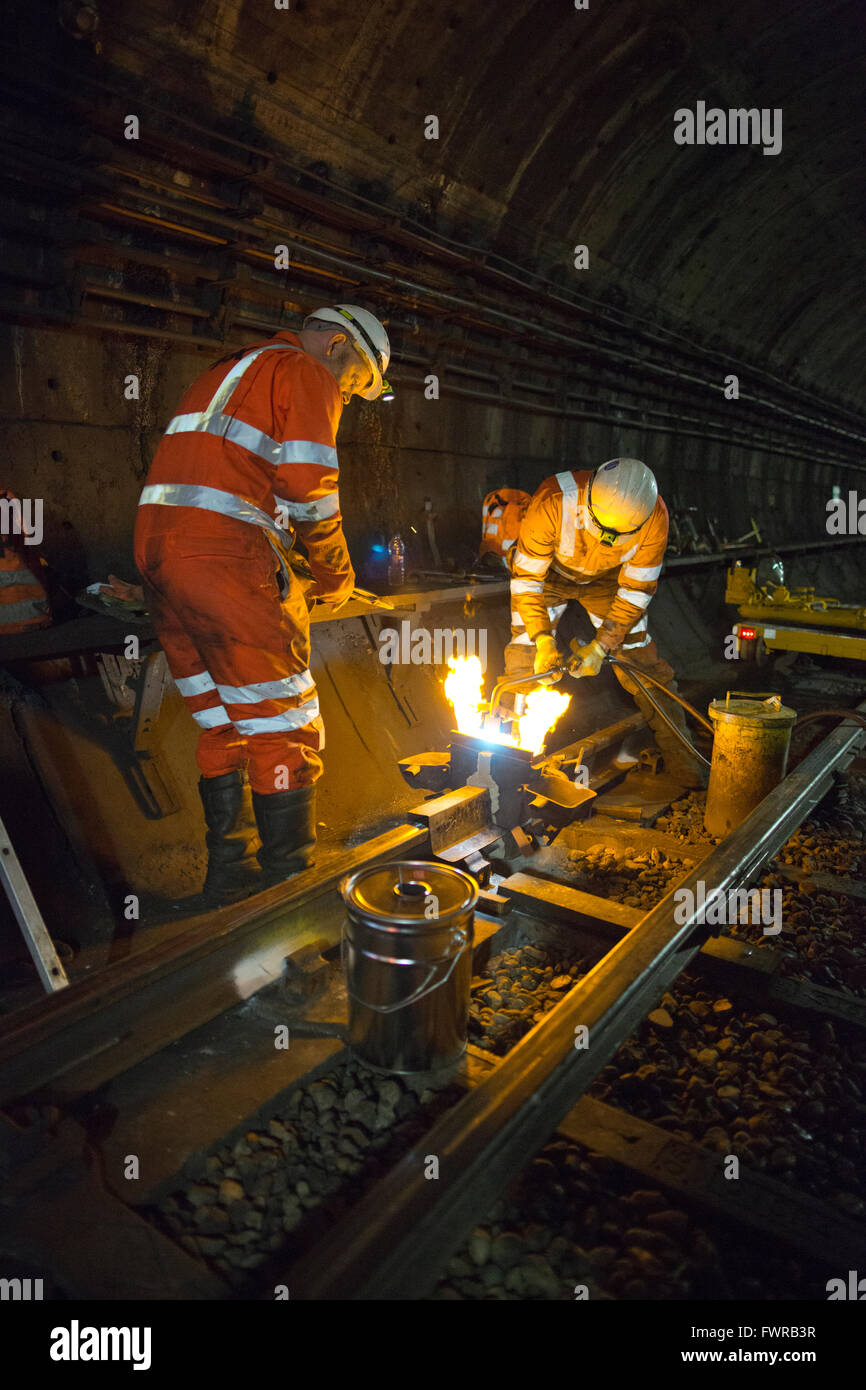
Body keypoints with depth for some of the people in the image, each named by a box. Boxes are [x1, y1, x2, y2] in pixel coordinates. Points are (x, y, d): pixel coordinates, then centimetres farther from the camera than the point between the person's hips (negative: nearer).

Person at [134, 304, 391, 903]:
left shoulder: (228, 371, 31)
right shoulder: (305, 373, 2)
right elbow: (309, 490, -9)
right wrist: (337, 574, 5)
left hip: (160, 553, 9)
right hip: (225, 564, -9)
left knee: (223, 727, 15)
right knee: (285, 728, 0)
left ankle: (230, 873, 22)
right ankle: (290, 878, 8)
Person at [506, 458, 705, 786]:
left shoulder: (654, 518, -31)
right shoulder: (553, 503, -38)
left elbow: (636, 590, -20)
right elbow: (526, 577, -27)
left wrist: (601, 647, -26)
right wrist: (543, 639, -36)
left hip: (607, 578, 1)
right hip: (548, 573, -1)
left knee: (642, 662, -4)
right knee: (525, 664, -15)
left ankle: (680, 759, 9)